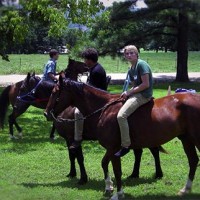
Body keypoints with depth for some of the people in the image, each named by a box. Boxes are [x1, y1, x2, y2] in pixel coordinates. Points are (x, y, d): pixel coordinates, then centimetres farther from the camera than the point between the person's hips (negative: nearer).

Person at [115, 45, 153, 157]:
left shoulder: (141, 64, -12)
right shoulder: (131, 70, 16)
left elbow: (146, 84, -18)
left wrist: (129, 92, -15)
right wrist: (127, 93, 0)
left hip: (143, 95, -11)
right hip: (136, 93, 11)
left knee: (121, 115, -25)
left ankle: (126, 145, -19)